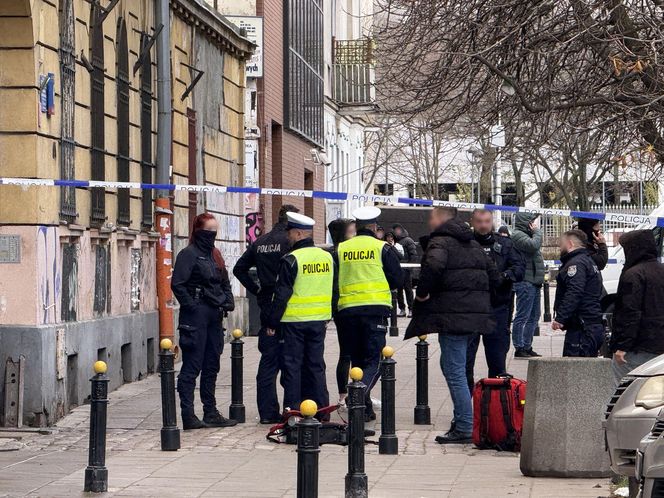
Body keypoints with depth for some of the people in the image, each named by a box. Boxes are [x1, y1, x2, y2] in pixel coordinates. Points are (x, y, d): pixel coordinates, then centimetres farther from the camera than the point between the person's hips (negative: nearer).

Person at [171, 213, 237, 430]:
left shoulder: (215, 255, 16)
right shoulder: (189, 254, -8)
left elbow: (225, 283, 24)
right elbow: (177, 284, -16)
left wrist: (228, 302, 8)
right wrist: (191, 306, -15)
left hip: (214, 317, 8)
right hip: (195, 318, -8)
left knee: (211, 366, 12)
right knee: (192, 367, -6)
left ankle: (211, 413, 19)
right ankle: (188, 416, -6)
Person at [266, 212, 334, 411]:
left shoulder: (291, 260, -13)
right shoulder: (327, 257, 7)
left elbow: (282, 294, -13)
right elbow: (333, 290, 15)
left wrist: (272, 322, -7)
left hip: (294, 320, -6)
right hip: (319, 320, 6)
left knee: (292, 365, 1)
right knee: (315, 364, 12)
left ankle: (292, 409, 1)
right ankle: (320, 408, 13)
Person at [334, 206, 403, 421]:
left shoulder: (341, 249, 7)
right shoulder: (382, 248, -2)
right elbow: (397, 279, 2)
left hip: (348, 310, 4)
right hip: (376, 309, -4)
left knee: (357, 359, 14)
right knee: (375, 359, -3)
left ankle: (365, 409, 15)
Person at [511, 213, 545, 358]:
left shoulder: (528, 234, 23)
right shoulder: (517, 235, -9)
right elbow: (533, 245, -25)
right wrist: (537, 232, -7)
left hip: (534, 282, 11)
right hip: (525, 282, -11)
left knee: (533, 317, 14)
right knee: (522, 317, -9)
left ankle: (527, 347, 19)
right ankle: (519, 348, -7)